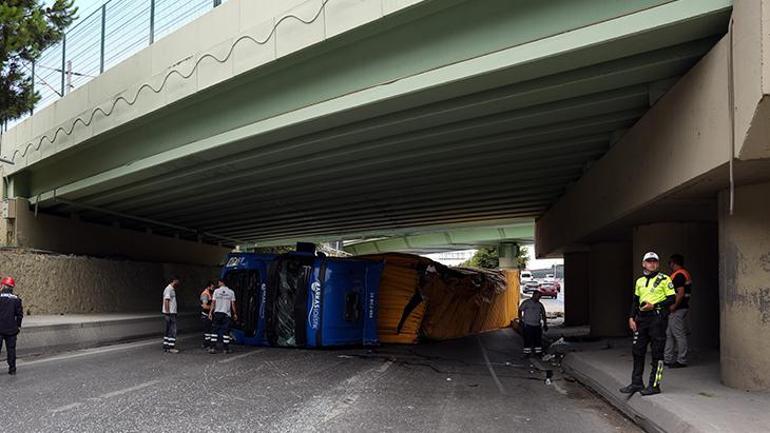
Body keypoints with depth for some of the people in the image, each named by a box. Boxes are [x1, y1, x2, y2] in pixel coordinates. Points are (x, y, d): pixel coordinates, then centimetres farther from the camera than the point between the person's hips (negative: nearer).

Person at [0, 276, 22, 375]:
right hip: (11, 329, 3)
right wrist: (18, 325, 16)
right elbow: (20, 314, 6)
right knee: (11, 349, 10)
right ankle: (12, 369, 12)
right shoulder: (16, 299, 2)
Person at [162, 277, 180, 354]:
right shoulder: (168, 289, -13)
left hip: (172, 313, 10)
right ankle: (171, 348, -6)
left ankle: (166, 346, 17)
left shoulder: (172, 289, 17)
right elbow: (166, 301, -19)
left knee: (168, 330, 12)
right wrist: (168, 312, -22)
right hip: (170, 313, -10)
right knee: (173, 330, -9)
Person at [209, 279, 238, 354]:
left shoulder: (216, 291, -1)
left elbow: (213, 303, -2)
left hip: (217, 313, 0)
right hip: (226, 314, 0)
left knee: (216, 331, 7)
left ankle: (214, 348, 6)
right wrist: (235, 314, 7)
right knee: (226, 332, 4)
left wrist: (210, 312, 2)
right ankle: (226, 349, 6)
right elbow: (233, 304, 0)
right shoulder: (231, 292, 0)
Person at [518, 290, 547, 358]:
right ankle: (527, 352, 4)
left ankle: (538, 352, 14)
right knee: (528, 340, -3)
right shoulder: (526, 302, -2)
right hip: (527, 325, -4)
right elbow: (520, 310, -2)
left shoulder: (540, 305, 11)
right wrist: (520, 319, -11)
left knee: (538, 339, 5)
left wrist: (545, 324, 12)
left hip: (537, 325, 4)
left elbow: (543, 315, 16)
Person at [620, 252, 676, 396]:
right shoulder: (639, 281, 16)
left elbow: (671, 299, -6)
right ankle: (636, 383, 17)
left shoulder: (664, 279, -2)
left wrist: (654, 305, -15)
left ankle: (654, 385, 5)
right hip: (642, 318, 6)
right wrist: (631, 317, 11)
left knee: (657, 353, -2)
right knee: (638, 351, 8)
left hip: (658, 318, -6)